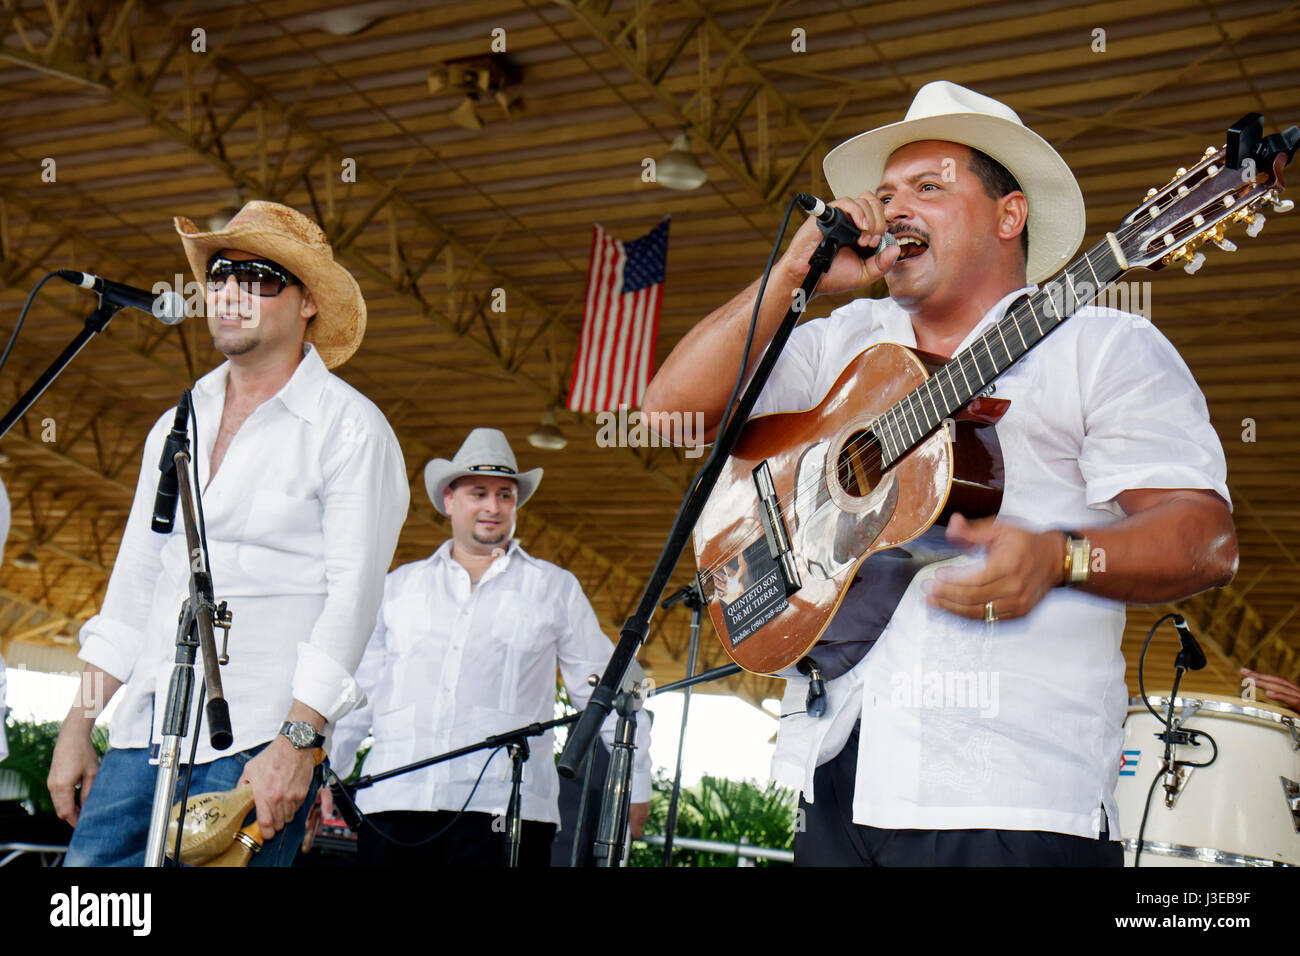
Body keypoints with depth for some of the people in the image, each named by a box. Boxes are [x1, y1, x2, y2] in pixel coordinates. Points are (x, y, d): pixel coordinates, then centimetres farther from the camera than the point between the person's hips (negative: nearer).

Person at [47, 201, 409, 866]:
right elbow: (135, 581, 18)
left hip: (260, 737, -6)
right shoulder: (177, 427, 17)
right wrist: (77, 727, 13)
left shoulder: (350, 429, -4)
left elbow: (352, 594, -11)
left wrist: (298, 742, -20)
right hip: (146, 730, 6)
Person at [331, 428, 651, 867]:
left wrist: (634, 786, 8)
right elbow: (357, 688, 21)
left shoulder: (555, 588, 15)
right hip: (394, 802, 2)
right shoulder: (399, 586, 20)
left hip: (505, 810, -2)